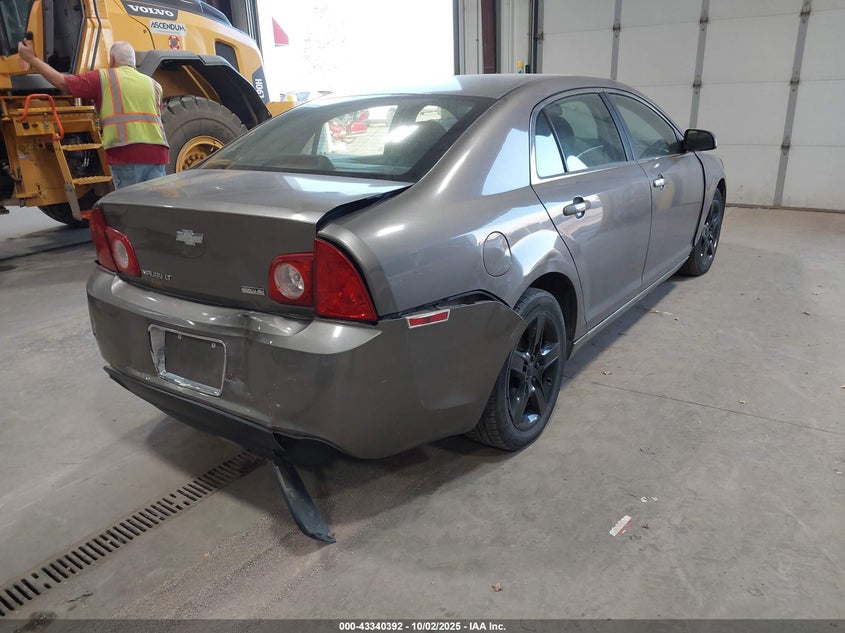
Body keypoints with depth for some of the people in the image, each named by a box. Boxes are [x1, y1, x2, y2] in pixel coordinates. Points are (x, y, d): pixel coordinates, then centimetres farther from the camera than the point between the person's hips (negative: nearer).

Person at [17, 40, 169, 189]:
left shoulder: (103, 78, 9)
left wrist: (31, 59, 23)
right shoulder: (154, 85, 20)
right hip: (156, 153, 3)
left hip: (126, 153, -3)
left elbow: (62, 82, 11)